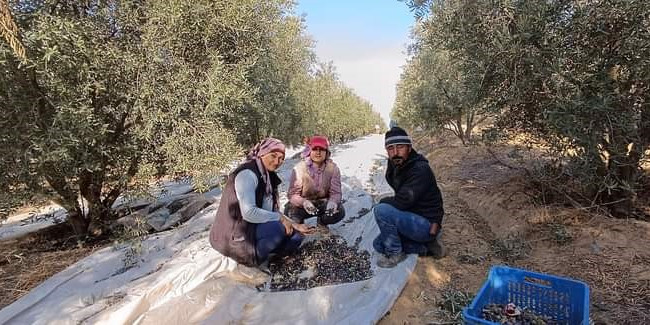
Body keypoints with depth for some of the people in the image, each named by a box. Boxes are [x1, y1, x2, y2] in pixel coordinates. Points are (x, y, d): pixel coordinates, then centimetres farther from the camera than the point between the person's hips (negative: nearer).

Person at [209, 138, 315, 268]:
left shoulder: (269, 176, 8)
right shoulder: (247, 173, -20)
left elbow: (272, 211, 8)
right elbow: (249, 212, -29)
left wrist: (294, 225, -1)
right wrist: (280, 218, -21)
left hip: (254, 227, 9)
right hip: (234, 236, -9)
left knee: (296, 235, 5)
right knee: (278, 228, -29)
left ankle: (253, 253, 6)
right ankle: (253, 258, -7)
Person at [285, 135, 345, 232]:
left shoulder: (333, 168, -13)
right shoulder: (299, 168, -19)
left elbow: (336, 192, -15)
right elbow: (292, 194, -22)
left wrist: (332, 202, -41)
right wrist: (304, 202, -44)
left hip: (323, 203, 2)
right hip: (303, 204, -1)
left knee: (339, 212, -25)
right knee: (290, 211, -30)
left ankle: (321, 222, 11)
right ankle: (299, 224, 10)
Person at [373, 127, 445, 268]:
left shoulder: (421, 169, -24)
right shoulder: (396, 168, 3)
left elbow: (401, 202, -29)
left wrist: (383, 201, -11)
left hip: (427, 225, -9)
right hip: (412, 221, 9)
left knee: (381, 210, -26)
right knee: (379, 245, 12)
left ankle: (395, 253, -5)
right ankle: (426, 247, 11)